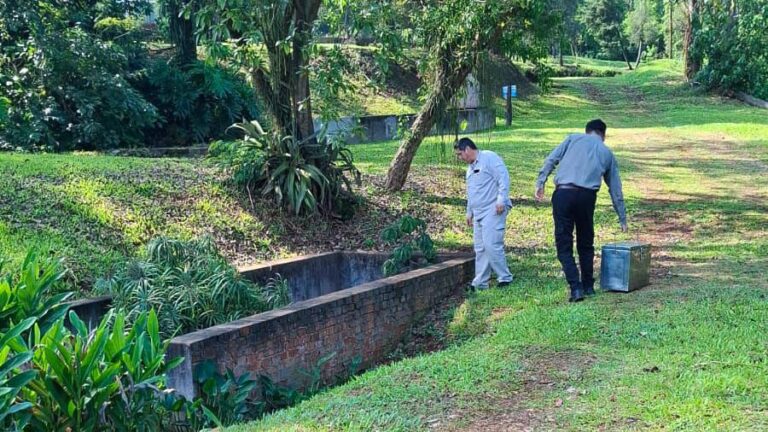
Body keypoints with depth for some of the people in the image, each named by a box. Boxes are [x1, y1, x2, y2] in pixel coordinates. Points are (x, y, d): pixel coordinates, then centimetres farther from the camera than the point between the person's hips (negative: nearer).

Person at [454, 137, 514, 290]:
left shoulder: (489, 158, -7)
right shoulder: (470, 167, 22)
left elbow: (503, 178, -15)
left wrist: (501, 200, -21)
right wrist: (469, 212, 28)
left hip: (493, 210, -9)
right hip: (479, 213, 9)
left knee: (492, 245, -14)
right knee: (480, 249, 7)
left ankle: (505, 278, -3)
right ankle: (479, 283, 11)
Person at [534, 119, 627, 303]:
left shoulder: (573, 139, 17)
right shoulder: (607, 153, 21)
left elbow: (551, 159, 3)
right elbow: (616, 189, 25)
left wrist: (540, 182, 2)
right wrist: (622, 219, 30)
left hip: (563, 194, -1)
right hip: (587, 196, 2)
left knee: (564, 245, 3)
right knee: (586, 243, 19)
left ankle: (576, 288, -6)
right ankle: (588, 286, 25)